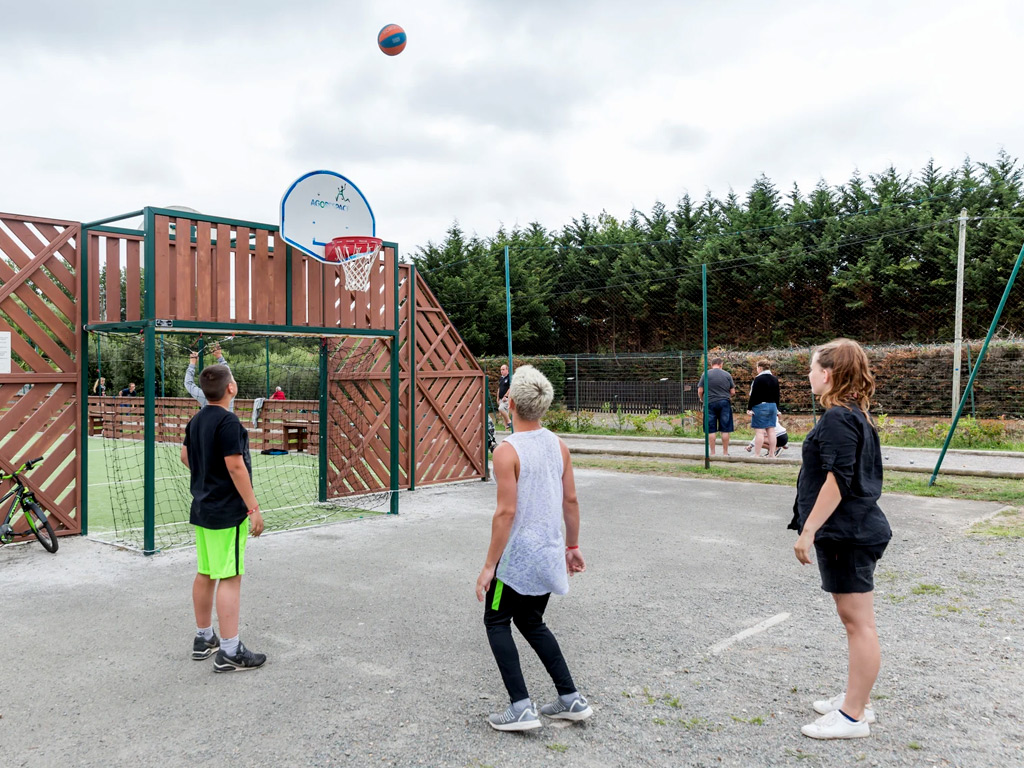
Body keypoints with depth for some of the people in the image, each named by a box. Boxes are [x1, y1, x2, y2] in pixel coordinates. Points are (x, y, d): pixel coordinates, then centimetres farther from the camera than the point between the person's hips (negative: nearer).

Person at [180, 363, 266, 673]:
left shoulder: (196, 420, 9)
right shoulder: (228, 421, -18)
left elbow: (185, 456, 21)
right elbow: (235, 467, -21)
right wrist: (254, 508, -18)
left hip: (202, 509, 9)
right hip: (227, 513, -9)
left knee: (205, 574, 17)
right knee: (230, 578, -5)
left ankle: (203, 639, 29)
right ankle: (229, 651, -2)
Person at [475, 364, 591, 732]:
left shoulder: (507, 451, -18)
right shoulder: (559, 445, 2)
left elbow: (506, 512, -20)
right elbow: (571, 501, 7)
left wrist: (489, 566, -13)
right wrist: (572, 545, 19)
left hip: (516, 559, -7)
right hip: (550, 556, 7)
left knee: (497, 622, 12)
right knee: (531, 622, 23)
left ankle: (521, 708, 5)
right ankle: (571, 700, 22)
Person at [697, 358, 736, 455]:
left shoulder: (705, 374, 0)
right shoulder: (727, 375, 4)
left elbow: (700, 390, -2)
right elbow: (733, 391, 5)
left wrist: (701, 399, 18)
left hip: (710, 403, 0)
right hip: (724, 403, 1)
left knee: (711, 430, 4)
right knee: (725, 430, 5)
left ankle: (712, 453, 6)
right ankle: (725, 452, 9)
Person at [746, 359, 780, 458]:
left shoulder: (758, 379, -12)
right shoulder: (775, 380, 11)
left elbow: (753, 395, -15)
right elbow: (777, 396, 16)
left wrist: (749, 408, -11)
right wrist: (777, 409, 22)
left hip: (760, 406, -8)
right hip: (772, 406, 8)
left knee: (759, 431, -7)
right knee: (771, 430, 8)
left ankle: (757, 454, -6)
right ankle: (772, 454, 10)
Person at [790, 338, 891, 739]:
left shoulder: (837, 418, -17)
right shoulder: (854, 414, 13)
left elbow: (837, 481, -23)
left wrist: (809, 530, -20)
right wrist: (814, 528, 23)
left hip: (846, 535, -11)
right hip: (851, 530, 11)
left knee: (858, 621, -3)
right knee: (854, 619, 17)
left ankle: (853, 717, 6)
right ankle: (856, 700, 29)